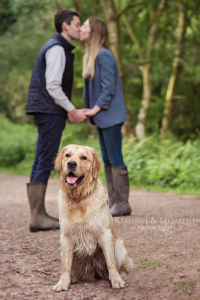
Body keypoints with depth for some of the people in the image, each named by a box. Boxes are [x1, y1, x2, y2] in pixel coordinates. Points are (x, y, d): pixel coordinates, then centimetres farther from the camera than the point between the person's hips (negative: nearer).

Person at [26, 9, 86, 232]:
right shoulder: (57, 49, -11)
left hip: (49, 112, 11)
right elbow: (52, 87, -18)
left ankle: (38, 214, 14)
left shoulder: (58, 48, 20)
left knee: (42, 163, 9)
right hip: (50, 113, -11)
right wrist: (72, 110, -12)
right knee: (44, 163, -10)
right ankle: (37, 218, -9)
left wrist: (69, 110, 16)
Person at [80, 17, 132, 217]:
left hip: (110, 116, -10)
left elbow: (108, 88, -18)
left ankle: (122, 204, 2)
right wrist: (89, 110, 9)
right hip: (102, 118, 10)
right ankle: (113, 202, 18)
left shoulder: (104, 55, -15)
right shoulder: (90, 56, 14)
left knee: (115, 160, -5)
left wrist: (96, 109, -19)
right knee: (107, 160, 12)